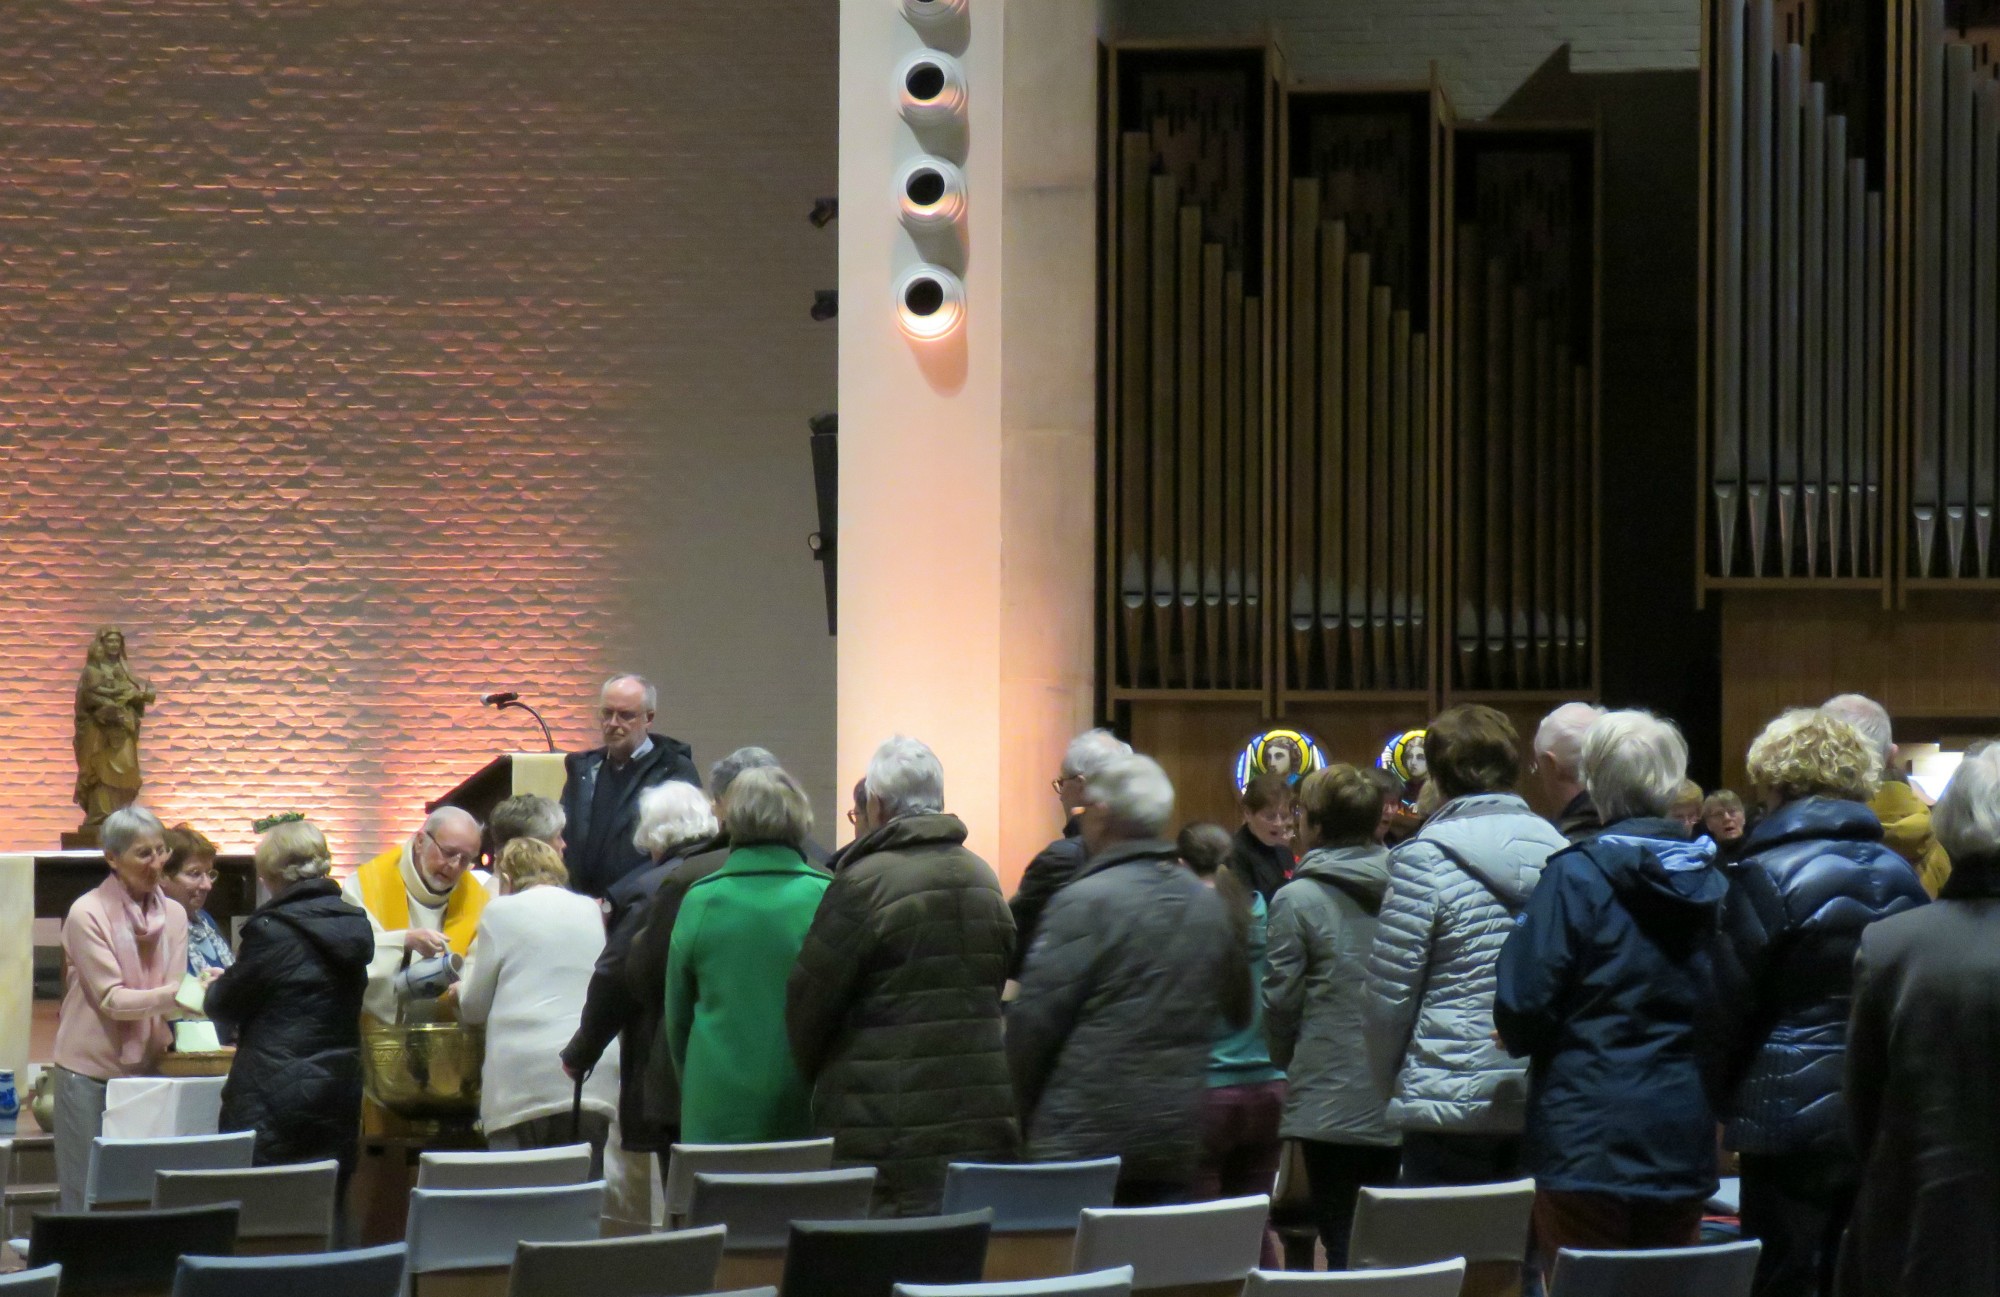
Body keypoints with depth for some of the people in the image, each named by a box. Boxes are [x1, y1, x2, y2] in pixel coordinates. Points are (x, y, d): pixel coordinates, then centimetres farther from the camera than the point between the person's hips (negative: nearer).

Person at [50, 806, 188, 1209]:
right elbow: (111, 1000, -15)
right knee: (87, 1195, -3)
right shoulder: (87, 914, -10)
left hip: (147, 1069, 4)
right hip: (91, 1071, -4)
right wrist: (171, 995, -30)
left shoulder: (173, 914, 5)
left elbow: (172, 998, 2)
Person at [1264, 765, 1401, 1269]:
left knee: (1342, 1250, 0)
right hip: (1400, 1104, 4)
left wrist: (1288, 1065, 14)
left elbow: (1280, 1001, -4)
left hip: (1332, 1107, -4)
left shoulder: (1297, 899, -8)